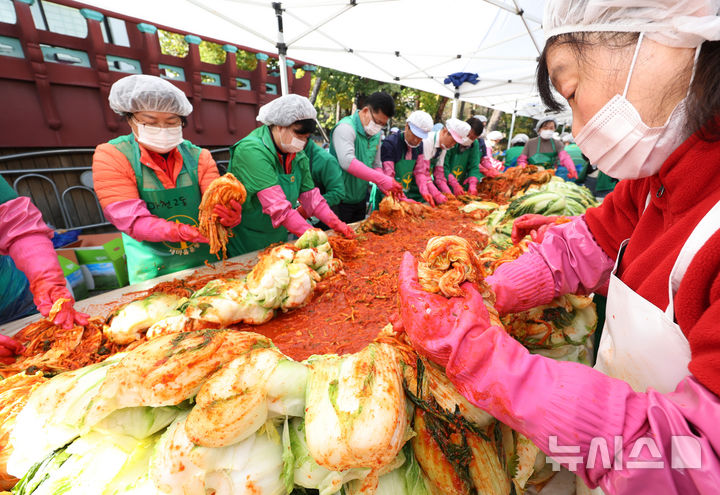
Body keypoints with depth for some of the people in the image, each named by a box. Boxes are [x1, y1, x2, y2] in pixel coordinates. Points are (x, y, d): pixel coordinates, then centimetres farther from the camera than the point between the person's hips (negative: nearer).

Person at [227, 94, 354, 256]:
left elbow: (310, 196, 1)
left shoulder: (298, 156, -1)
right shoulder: (252, 151, -24)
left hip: (279, 240, 6)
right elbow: (278, 207, -32)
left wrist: (338, 225, -11)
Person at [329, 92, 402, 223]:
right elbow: (347, 162, -33)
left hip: (361, 201, 8)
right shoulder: (345, 127, -17)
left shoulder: (376, 134, 9)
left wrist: (384, 187, -8)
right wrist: (383, 180, -36)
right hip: (340, 202, -8)